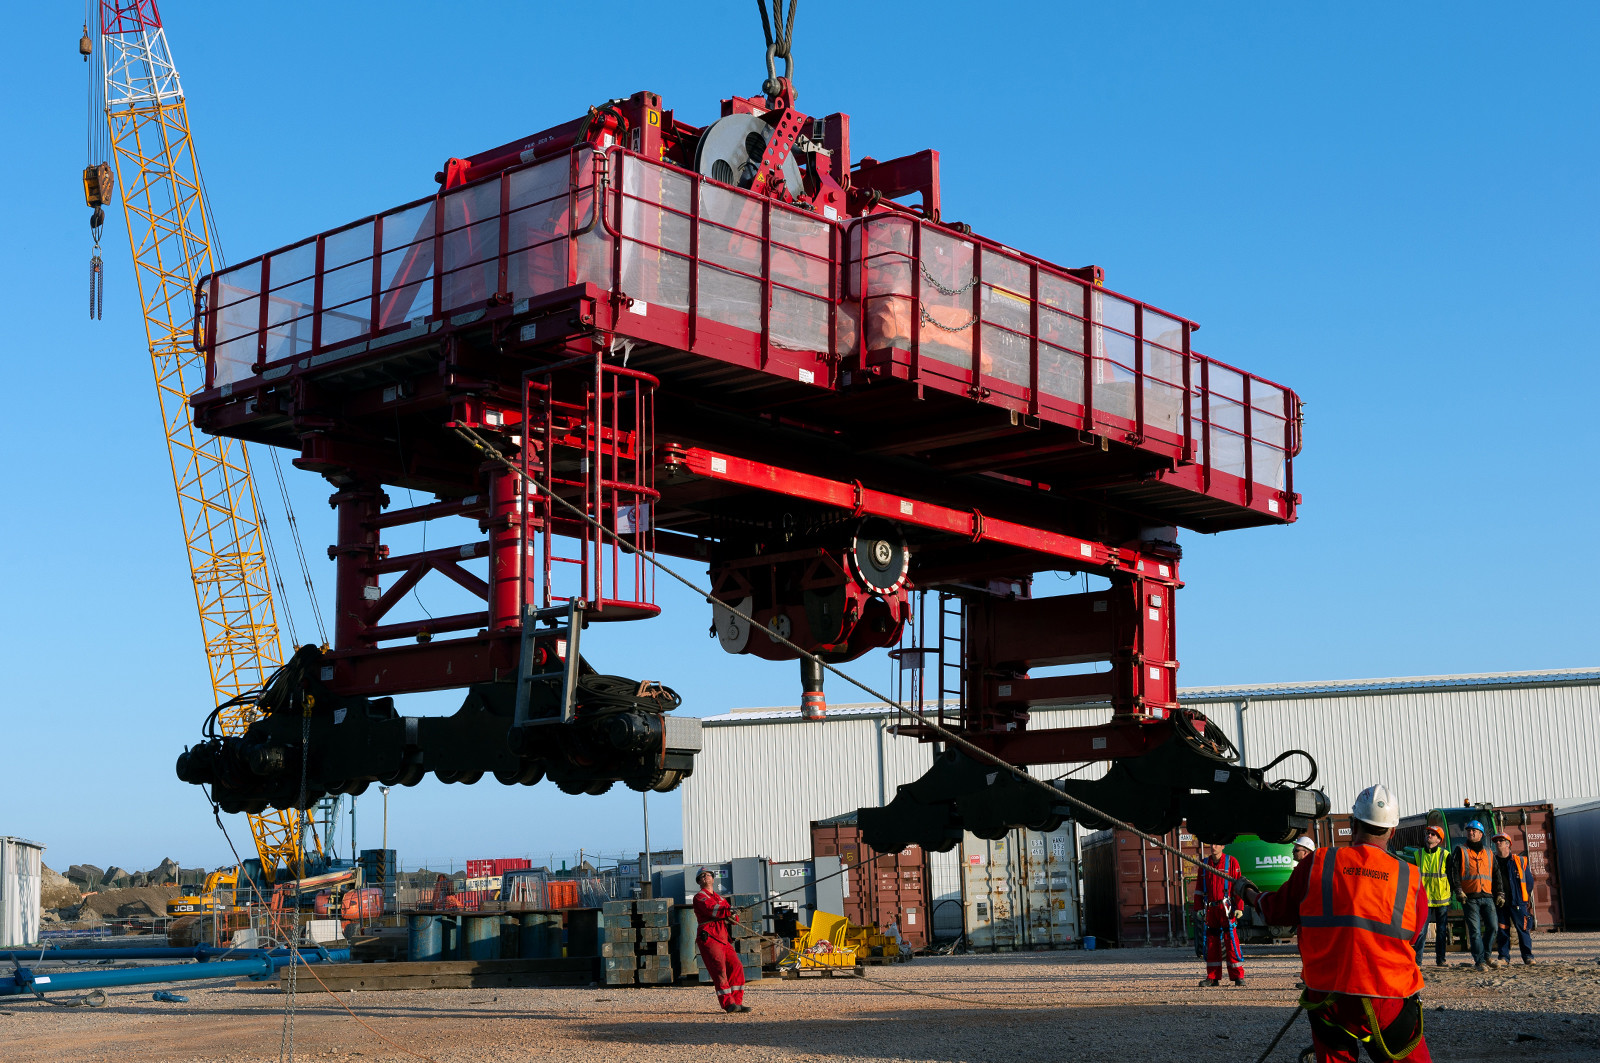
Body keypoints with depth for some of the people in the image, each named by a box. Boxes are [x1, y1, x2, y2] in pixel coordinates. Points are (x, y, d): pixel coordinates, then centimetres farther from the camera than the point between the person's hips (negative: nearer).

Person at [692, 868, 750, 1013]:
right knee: (719, 969, -17)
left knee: (736, 967, -2)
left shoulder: (720, 899, 27)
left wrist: (732, 917, -6)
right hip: (709, 937, -7)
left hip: (723, 939, 7)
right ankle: (728, 1004, -24)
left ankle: (737, 1002, 2)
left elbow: (735, 918, 18)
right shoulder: (700, 897, 5)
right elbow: (711, 909, -16)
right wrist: (728, 911, -31)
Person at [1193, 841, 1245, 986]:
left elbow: (1238, 886, -1)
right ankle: (1213, 977, 10)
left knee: (1231, 941, -6)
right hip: (1210, 909, 4)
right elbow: (1199, 888, 16)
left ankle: (1238, 976, -1)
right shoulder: (1204, 864, 13)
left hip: (1226, 909, -4)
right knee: (1211, 943, 5)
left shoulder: (1232, 862, 1)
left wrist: (1238, 908, -7)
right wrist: (1198, 909, 10)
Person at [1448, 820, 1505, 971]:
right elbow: (1453, 872, -1)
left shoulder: (1488, 853, 19)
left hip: (1487, 897, 3)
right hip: (1469, 897, -3)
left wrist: (1500, 892, 10)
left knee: (1493, 926, -4)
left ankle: (1486, 955, 16)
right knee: (1475, 930, -6)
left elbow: (1496, 874, 21)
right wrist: (1458, 890, -13)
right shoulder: (1460, 851, 7)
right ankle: (1479, 961, -3)